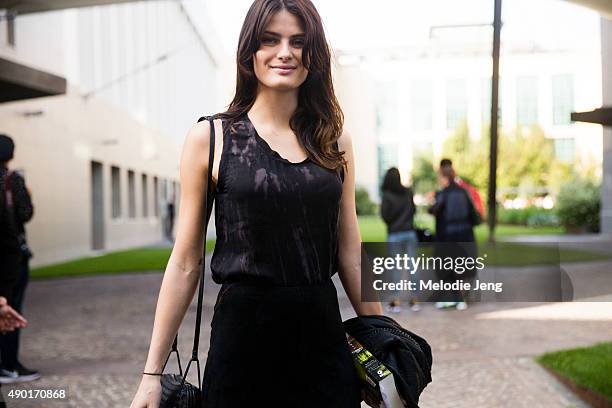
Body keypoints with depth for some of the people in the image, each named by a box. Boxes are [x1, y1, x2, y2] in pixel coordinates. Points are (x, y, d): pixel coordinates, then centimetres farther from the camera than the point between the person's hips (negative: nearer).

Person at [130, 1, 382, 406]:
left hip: (325, 338, 3)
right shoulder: (211, 138, -2)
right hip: (243, 339, -3)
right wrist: (152, 374, -4)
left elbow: (351, 255, 10)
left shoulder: (335, 141, 6)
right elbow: (185, 264, -2)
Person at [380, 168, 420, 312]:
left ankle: (396, 301, 2)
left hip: (394, 235, -3)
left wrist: (392, 224, 6)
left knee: (396, 268, 2)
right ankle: (415, 300, 7)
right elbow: (414, 210, 10)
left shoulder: (387, 196, -11)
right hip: (410, 233, 3)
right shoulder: (409, 192, 1)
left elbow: (385, 215, -12)